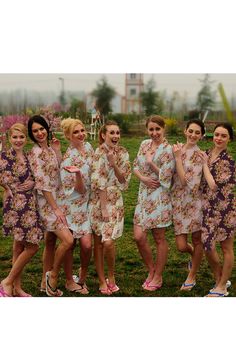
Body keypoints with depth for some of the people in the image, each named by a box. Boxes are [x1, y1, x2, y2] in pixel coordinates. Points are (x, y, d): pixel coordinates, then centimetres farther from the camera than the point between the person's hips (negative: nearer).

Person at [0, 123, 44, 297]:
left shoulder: (29, 157, 11)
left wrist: (32, 183, -3)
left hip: (30, 205, 6)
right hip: (15, 204, -6)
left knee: (20, 246, 11)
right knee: (32, 247, -8)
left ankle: (17, 287, 19)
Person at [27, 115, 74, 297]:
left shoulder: (50, 149, 11)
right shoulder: (36, 152, -15)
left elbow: (60, 172, 7)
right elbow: (42, 184, -19)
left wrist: (58, 152, 3)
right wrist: (56, 209, -19)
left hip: (56, 199, 9)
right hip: (46, 202, -9)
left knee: (51, 242, 14)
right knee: (68, 240, -17)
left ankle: (46, 282, 25)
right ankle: (53, 275, 4)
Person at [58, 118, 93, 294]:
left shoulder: (88, 147, 2)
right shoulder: (69, 158, -18)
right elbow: (80, 189, -19)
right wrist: (77, 173, -36)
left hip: (86, 204, 5)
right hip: (72, 205, -5)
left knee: (87, 245, -2)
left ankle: (82, 277, 22)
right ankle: (69, 281, 23)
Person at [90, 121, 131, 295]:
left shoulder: (123, 153, 4)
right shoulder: (99, 152, -9)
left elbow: (124, 182, 1)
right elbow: (97, 182, -12)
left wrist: (114, 164, -13)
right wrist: (104, 206, -13)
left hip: (115, 202, 2)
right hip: (98, 201, -2)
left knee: (108, 242, -9)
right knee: (98, 242, 5)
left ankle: (111, 276, 14)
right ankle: (102, 281, 19)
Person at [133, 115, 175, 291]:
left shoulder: (167, 150, -10)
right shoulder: (145, 144, 9)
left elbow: (165, 177, -14)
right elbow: (136, 166, 12)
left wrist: (151, 162, -11)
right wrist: (143, 178, -7)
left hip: (160, 197, -6)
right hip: (144, 195, 6)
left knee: (159, 237, 5)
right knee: (139, 237, 1)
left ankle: (158, 276, 19)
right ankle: (151, 270, 23)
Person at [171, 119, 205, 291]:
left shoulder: (199, 155, -10)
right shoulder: (177, 149, 3)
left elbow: (185, 180, -19)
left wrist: (178, 157, -17)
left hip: (194, 201, -3)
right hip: (177, 200, 3)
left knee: (197, 240, 10)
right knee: (181, 246, 2)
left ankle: (192, 277, 29)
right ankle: (194, 255, 39)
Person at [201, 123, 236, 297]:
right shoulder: (206, 154, 5)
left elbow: (214, 185, -20)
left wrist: (205, 164, -13)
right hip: (208, 207, 6)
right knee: (207, 245, 7)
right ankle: (220, 280, 28)